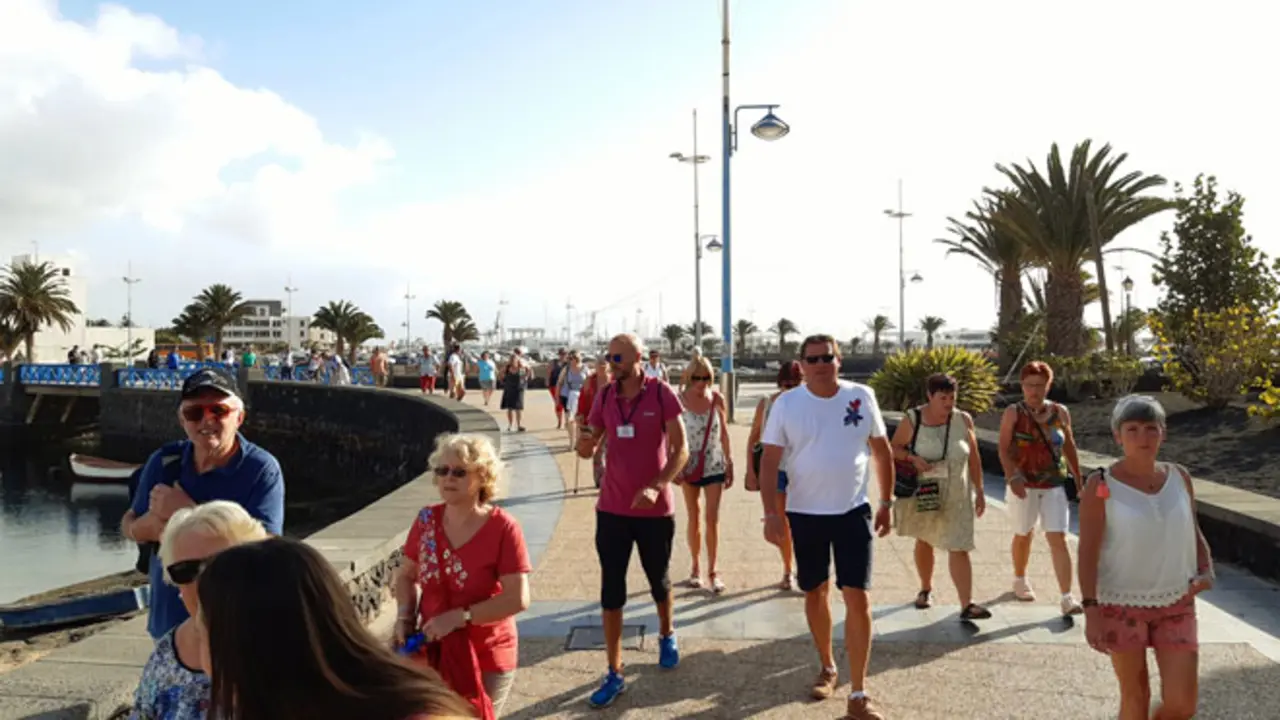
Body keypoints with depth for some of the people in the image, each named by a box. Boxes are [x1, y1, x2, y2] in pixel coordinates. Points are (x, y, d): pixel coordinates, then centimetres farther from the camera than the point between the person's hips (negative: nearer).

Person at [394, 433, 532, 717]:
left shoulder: (503, 528, -18)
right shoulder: (427, 520, -4)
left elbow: (518, 599, -21)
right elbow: (406, 575, 9)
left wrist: (459, 617, -22)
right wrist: (404, 617, -7)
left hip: (486, 659, -4)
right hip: (432, 652, 4)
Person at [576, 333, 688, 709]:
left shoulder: (662, 394, -12)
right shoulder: (604, 397, -1)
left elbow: (681, 450, -12)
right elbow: (587, 451, 4)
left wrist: (656, 487, -25)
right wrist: (585, 442, -20)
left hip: (655, 509, -2)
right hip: (612, 508, 3)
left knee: (658, 580, 17)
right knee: (611, 589, 2)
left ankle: (667, 635, 46)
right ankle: (615, 673, 12)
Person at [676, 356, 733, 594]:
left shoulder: (717, 399, -4)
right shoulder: (680, 400, -9)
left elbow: (724, 432, 4)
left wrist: (730, 463, 4)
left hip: (714, 466, 1)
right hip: (689, 467, 0)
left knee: (712, 519, -2)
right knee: (693, 518, 11)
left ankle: (712, 571, 8)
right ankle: (695, 567, 25)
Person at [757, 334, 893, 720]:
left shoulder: (861, 397, -4)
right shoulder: (786, 404, -6)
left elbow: (881, 450, 6)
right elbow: (769, 460, -7)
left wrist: (887, 502, 6)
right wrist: (771, 513, -15)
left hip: (853, 511, 0)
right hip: (805, 513, 1)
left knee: (858, 599, -4)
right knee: (815, 593, 15)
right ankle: (827, 666, 37)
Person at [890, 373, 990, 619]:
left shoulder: (963, 420, -5)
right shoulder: (912, 420, -9)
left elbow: (974, 458, 3)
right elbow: (894, 449, -1)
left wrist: (979, 491, 3)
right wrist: (912, 458, -21)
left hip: (956, 495, 0)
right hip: (923, 494, 0)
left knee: (958, 548, -6)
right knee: (923, 542, 16)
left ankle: (967, 605, -5)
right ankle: (926, 589, 37)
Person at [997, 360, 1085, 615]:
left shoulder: (1060, 412, 2)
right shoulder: (1013, 413, -5)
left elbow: (1069, 447, 12)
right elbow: (1004, 450, -9)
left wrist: (1078, 479, 14)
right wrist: (1012, 477, -23)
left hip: (1055, 485, 1)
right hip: (1024, 485, -1)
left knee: (1058, 539, -7)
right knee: (1024, 535, 16)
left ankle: (1066, 597, -7)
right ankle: (1020, 580, 39)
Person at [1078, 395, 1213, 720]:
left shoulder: (1179, 477, 1)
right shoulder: (1102, 485, -13)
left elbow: (1194, 533, 13)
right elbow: (1088, 551, -12)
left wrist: (1206, 570, -5)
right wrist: (1091, 610, -17)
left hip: (1176, 605, 4)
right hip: (1121, 605, -3)